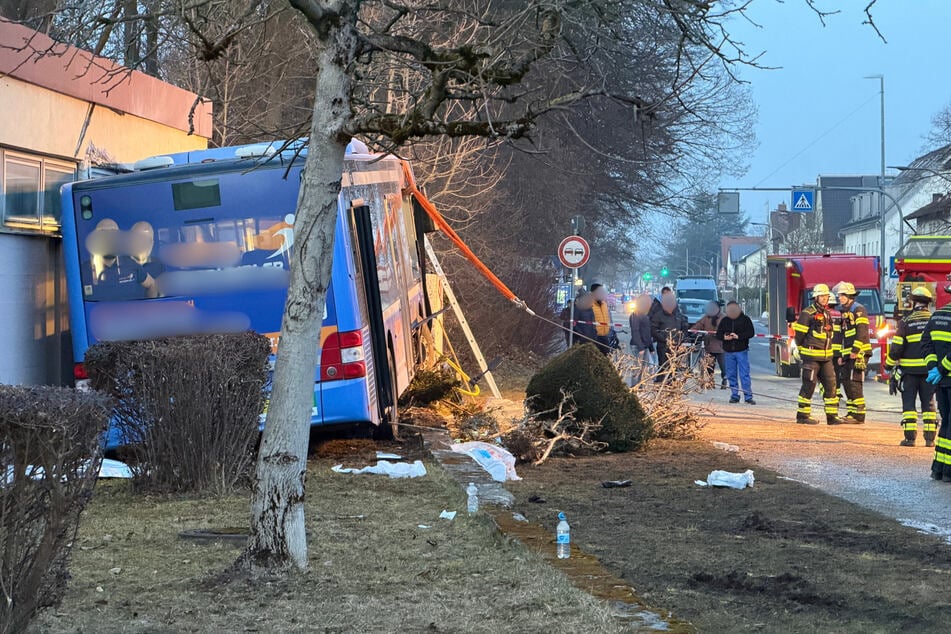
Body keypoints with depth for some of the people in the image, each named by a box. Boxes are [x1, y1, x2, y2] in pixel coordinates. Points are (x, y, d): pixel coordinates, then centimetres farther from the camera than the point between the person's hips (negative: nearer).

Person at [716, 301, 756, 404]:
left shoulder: (745, 319, 1)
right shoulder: (724, 320, 11)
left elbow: (751, 333, -4)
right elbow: (718, 334, 13)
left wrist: (738, 336, -16)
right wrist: (724, 337, -10)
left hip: (742, 351, -4)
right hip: (728, 352, 4)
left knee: (744, 374, -7)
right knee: (731, 375, 6)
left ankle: (748, 397, -7)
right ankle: (734, 395, 15)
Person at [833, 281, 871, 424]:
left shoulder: (858, 309, -7)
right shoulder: (844, 312, 21)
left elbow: (862, 332, -16)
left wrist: (855, 350, -21)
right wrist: (841, 355, 19)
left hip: (859, 353, -9)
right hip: (848, 354, 9)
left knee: (854, 382, -13)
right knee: (845, 381, 8)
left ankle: (859, 415, -12)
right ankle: (851, 412, 14)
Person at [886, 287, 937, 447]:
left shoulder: (906, 322, -6)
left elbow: (896, 348, -6)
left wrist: (889, 365, 7)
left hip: (909, 369, -2)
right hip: (930, 369, 2)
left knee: (909, 402, 4)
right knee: (928, 403, 9)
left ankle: (910, 436, -3)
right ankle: (930, 437, 4)